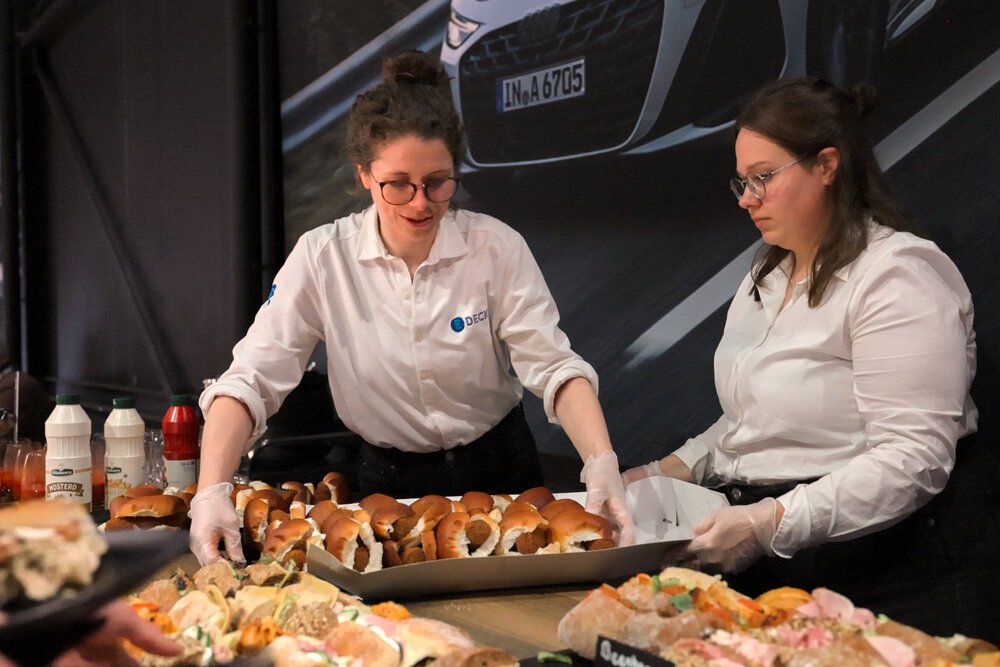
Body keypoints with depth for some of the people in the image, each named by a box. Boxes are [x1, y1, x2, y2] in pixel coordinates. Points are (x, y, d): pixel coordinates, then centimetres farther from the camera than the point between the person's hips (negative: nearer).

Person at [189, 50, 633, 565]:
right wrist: (211, 491, -29)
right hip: (391, 485, 0)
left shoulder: (496, 248, -10)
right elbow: (251, 379, -13)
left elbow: (554, 367, -15)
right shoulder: (323, 258, -10)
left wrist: (601, 465, -32)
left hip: (499, 473, 0)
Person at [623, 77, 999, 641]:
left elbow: (913, 460, -24)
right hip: (775, 567, 8)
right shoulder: (769, 273, 14)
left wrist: (773, 522, -30)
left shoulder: (898, 274, -15)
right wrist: (672, 470, 5)